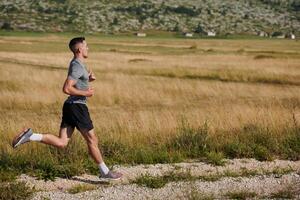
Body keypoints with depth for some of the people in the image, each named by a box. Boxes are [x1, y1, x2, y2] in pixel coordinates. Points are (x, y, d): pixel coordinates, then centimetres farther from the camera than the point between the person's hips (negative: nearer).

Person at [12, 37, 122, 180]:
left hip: (70, 106, 9)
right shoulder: (78, 66, -15)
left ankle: (30, 136, -9)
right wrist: (85, 93, -14)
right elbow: (67, 89, -23)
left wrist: (88, 78, 13)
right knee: (92, 140, 3)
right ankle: (105, 172, 14)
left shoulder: (75, 63, 15)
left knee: (61, 143, 1)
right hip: (77, 106, -9)